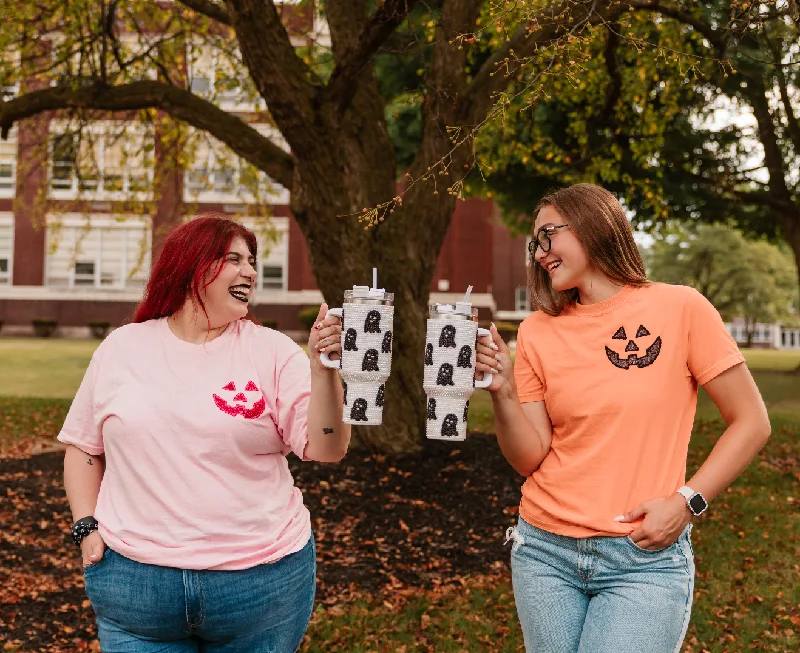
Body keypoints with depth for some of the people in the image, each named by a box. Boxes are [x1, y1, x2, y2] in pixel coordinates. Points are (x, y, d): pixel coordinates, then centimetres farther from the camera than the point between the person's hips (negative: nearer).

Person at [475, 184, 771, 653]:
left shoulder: (680, 309, -5)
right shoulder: (538, 332, 3)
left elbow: (751, 423, -3)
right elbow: (530, 458, 1)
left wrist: (687, 502, -12)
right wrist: (503, 392, -15)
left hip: (645, 558, -3)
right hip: (546, 553, 3)